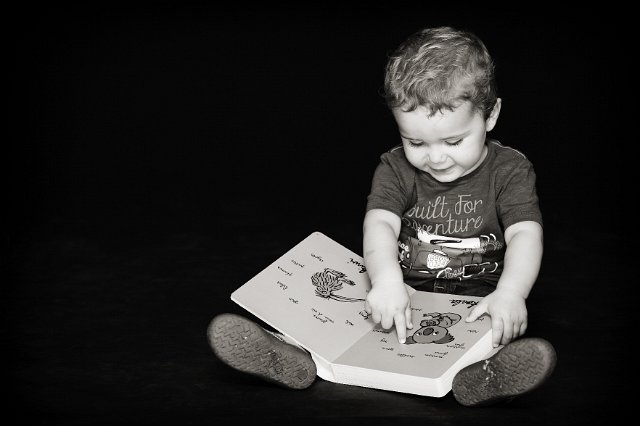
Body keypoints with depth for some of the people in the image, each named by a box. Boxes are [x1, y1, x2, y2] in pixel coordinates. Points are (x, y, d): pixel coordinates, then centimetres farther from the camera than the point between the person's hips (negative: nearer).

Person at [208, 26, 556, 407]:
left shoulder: (509, 171, -4)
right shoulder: (396, 168, 1)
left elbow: (526, 234, -17)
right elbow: (380, 223, -16)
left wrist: (511, 293, -38)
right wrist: (386, 281, -38)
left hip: (476, 299, -2)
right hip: (402, 290, 2)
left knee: (507, 320, -34)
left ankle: (481, 374, -64)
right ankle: (294, 354, -45)